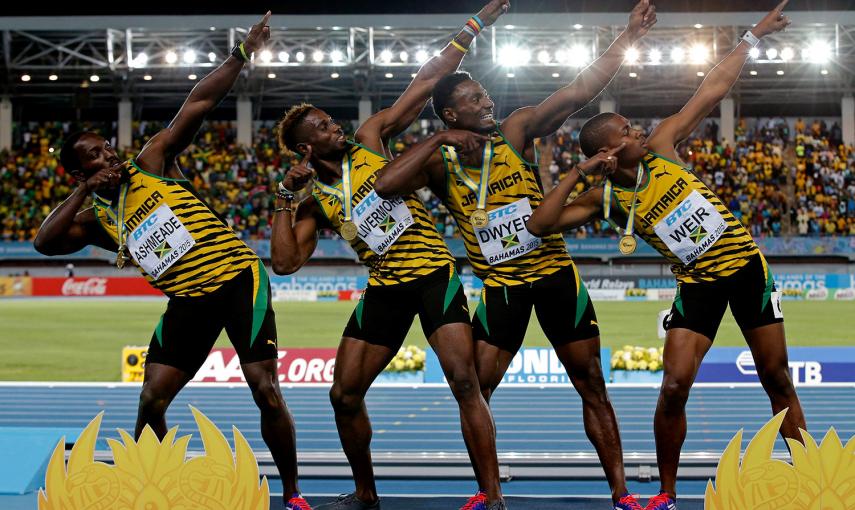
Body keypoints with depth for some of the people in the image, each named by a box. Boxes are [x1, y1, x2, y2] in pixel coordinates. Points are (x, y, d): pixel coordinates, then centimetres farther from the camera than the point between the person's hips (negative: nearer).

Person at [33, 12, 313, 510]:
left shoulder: (152, 162, 0)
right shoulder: (97, 220, 9)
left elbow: (196, 105, -7)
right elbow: (45, 242, -7)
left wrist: (241, 54, -15)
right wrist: (83, 193, -11)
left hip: (239, 280, -4)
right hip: (187, 301, 4)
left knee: (267, 393, -9)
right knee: (151, 400, -1)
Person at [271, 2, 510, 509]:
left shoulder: (369, 140, 3)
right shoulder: (315, 204, 9)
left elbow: (426, 81, 1)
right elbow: (286, 263, -3)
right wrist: (286, 196, -5)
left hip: (434, 272, -4)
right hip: (384, 288, 4)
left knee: (464, 381, -16)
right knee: (344, 395, 3)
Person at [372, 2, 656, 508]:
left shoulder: (516, 131, -5)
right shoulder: (439, 163, -4)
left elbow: (580, 91, -12)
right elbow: (385, 184, -21)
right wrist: (440, 140, -20)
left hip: (555, 273, 0)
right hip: (499, 286, 0)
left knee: (592, 386, 3)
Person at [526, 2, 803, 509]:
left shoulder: (661, 147, -3)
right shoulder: (605, 200, -8)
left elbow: (712, 92, 1)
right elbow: (541, 224, -18)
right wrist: (578, 174, -21)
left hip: (746, 263, 2)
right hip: (697, 283, -1)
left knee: (778, 380, 4)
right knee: (675, 387, -12)